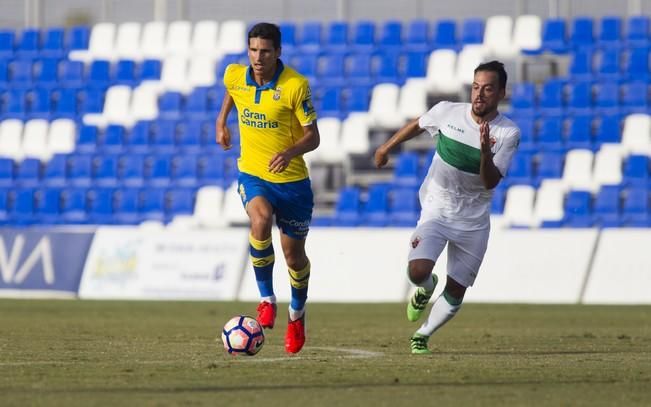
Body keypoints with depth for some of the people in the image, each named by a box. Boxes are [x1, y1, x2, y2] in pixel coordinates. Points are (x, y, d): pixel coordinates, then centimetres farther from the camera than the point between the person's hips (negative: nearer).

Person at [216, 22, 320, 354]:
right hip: (252, 175, 1)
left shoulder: (295, 85, -18)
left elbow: (312, 136, -15)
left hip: (292, 180, -1)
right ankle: (266, 299, -17)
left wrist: (290, 153, -33)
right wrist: (221, 121, 21)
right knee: (261, 221, -31)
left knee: (294, 255, 9)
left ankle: (297, 314, 38)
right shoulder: (235, 76, -5)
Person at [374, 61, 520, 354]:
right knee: (417, 271, -22)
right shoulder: (447, 112, -8)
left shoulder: (508, 134, -13)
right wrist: (388, 147, 25)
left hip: (473, 220, 0)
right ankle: (426, 289, 15)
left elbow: (490, 182, -21)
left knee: (456, 292, 2)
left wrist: (485, 151, -39)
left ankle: (423, 335, 28)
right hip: (436, 211, 0)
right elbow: (417, 125, 14)